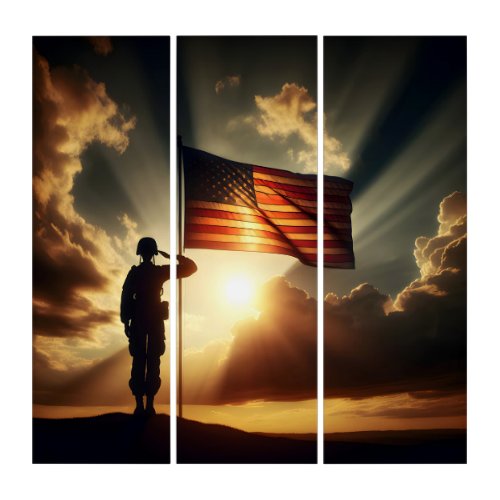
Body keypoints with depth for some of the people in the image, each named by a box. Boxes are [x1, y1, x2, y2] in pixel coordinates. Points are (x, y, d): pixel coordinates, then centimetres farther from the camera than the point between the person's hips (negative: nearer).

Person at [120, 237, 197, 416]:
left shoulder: (133, 273, -2)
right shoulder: (161, 271, -3)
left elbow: (125, 298, -3)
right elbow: (191, 267, 2)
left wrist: (125, 322, 3)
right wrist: (171, 256, 5)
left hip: (138, 322, 1)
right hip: (156, 322, 0)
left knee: (138, 362, 5)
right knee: (153, 362, 3)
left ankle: (139, 405, 1)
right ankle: (149, 405, 1)